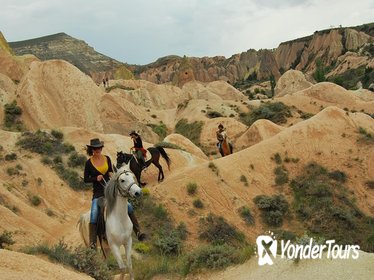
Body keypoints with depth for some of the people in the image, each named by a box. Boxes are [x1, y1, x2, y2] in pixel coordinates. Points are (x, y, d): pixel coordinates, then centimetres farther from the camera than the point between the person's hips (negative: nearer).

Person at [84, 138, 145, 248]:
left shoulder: (107, 159, 5)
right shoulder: (89, 163, -4)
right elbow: (86, 179, 1)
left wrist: (112, 175, -5)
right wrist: (96, 178, -16)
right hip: (98, 193, -3)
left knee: (129, 207, -9)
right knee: (93, 215, -20)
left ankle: (138, 232, -4)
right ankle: (92, 242, -12)